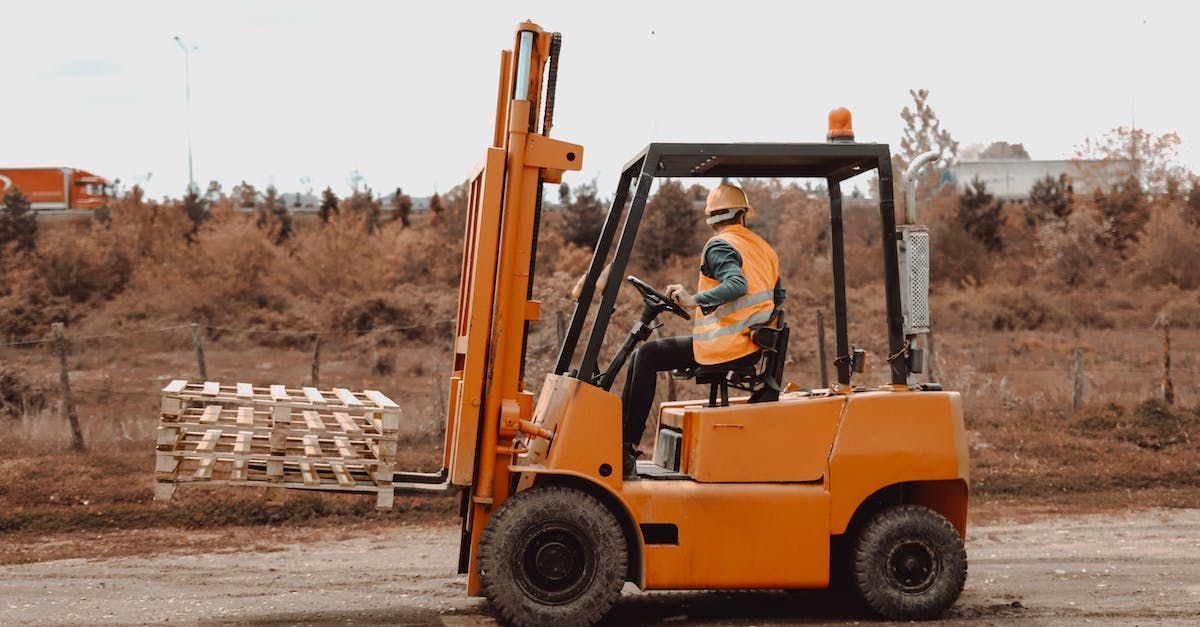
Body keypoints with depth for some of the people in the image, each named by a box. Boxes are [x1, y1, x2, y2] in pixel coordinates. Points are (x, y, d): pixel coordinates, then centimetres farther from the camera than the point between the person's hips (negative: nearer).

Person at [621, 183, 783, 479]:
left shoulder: (719, 246, -10)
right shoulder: (763, 248, 16)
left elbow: (737, 285, -28)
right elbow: (778, 297, 23)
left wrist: (694, 300, -26)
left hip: (725, 348, -9)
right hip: (753, 349, 9)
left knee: (645, 357, 2)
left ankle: (625, 449, -2)